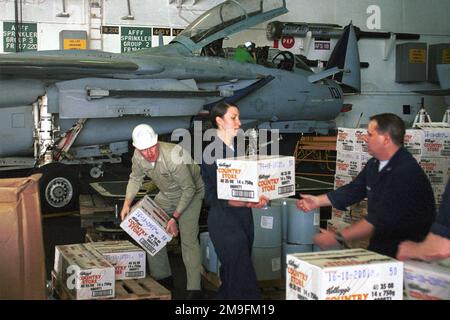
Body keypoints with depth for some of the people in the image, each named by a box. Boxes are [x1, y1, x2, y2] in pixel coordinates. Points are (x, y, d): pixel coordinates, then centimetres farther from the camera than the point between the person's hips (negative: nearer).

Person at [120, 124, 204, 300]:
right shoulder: (138, 157, -17)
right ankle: (162, 278, 21)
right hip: (166, 195, 7)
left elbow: (189, 189, -28)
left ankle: (194, 288, -13)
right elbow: (135, 178, 4)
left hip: (190, 193, -7)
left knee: (188, 238, -16)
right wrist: (127, 203, -10)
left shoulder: (173, 157, -37)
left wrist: (175, 217, -27)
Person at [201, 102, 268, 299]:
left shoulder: (240, 149, 11)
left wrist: (259, 199, -4)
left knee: (231, 272, 12)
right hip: (223, 218, -6)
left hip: (244, 216, 7)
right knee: (241, 274, -8)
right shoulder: (211, 152, -10)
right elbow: (216, 196, -15)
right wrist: (247, 203, -26)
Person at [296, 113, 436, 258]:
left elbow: (382, 219, -28)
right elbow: (354, 190, 19)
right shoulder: (375, 164, 5)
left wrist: (338, 238, -28)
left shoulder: (406, 172, -24)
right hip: (382, 243, 8)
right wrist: (318, 201, 15)